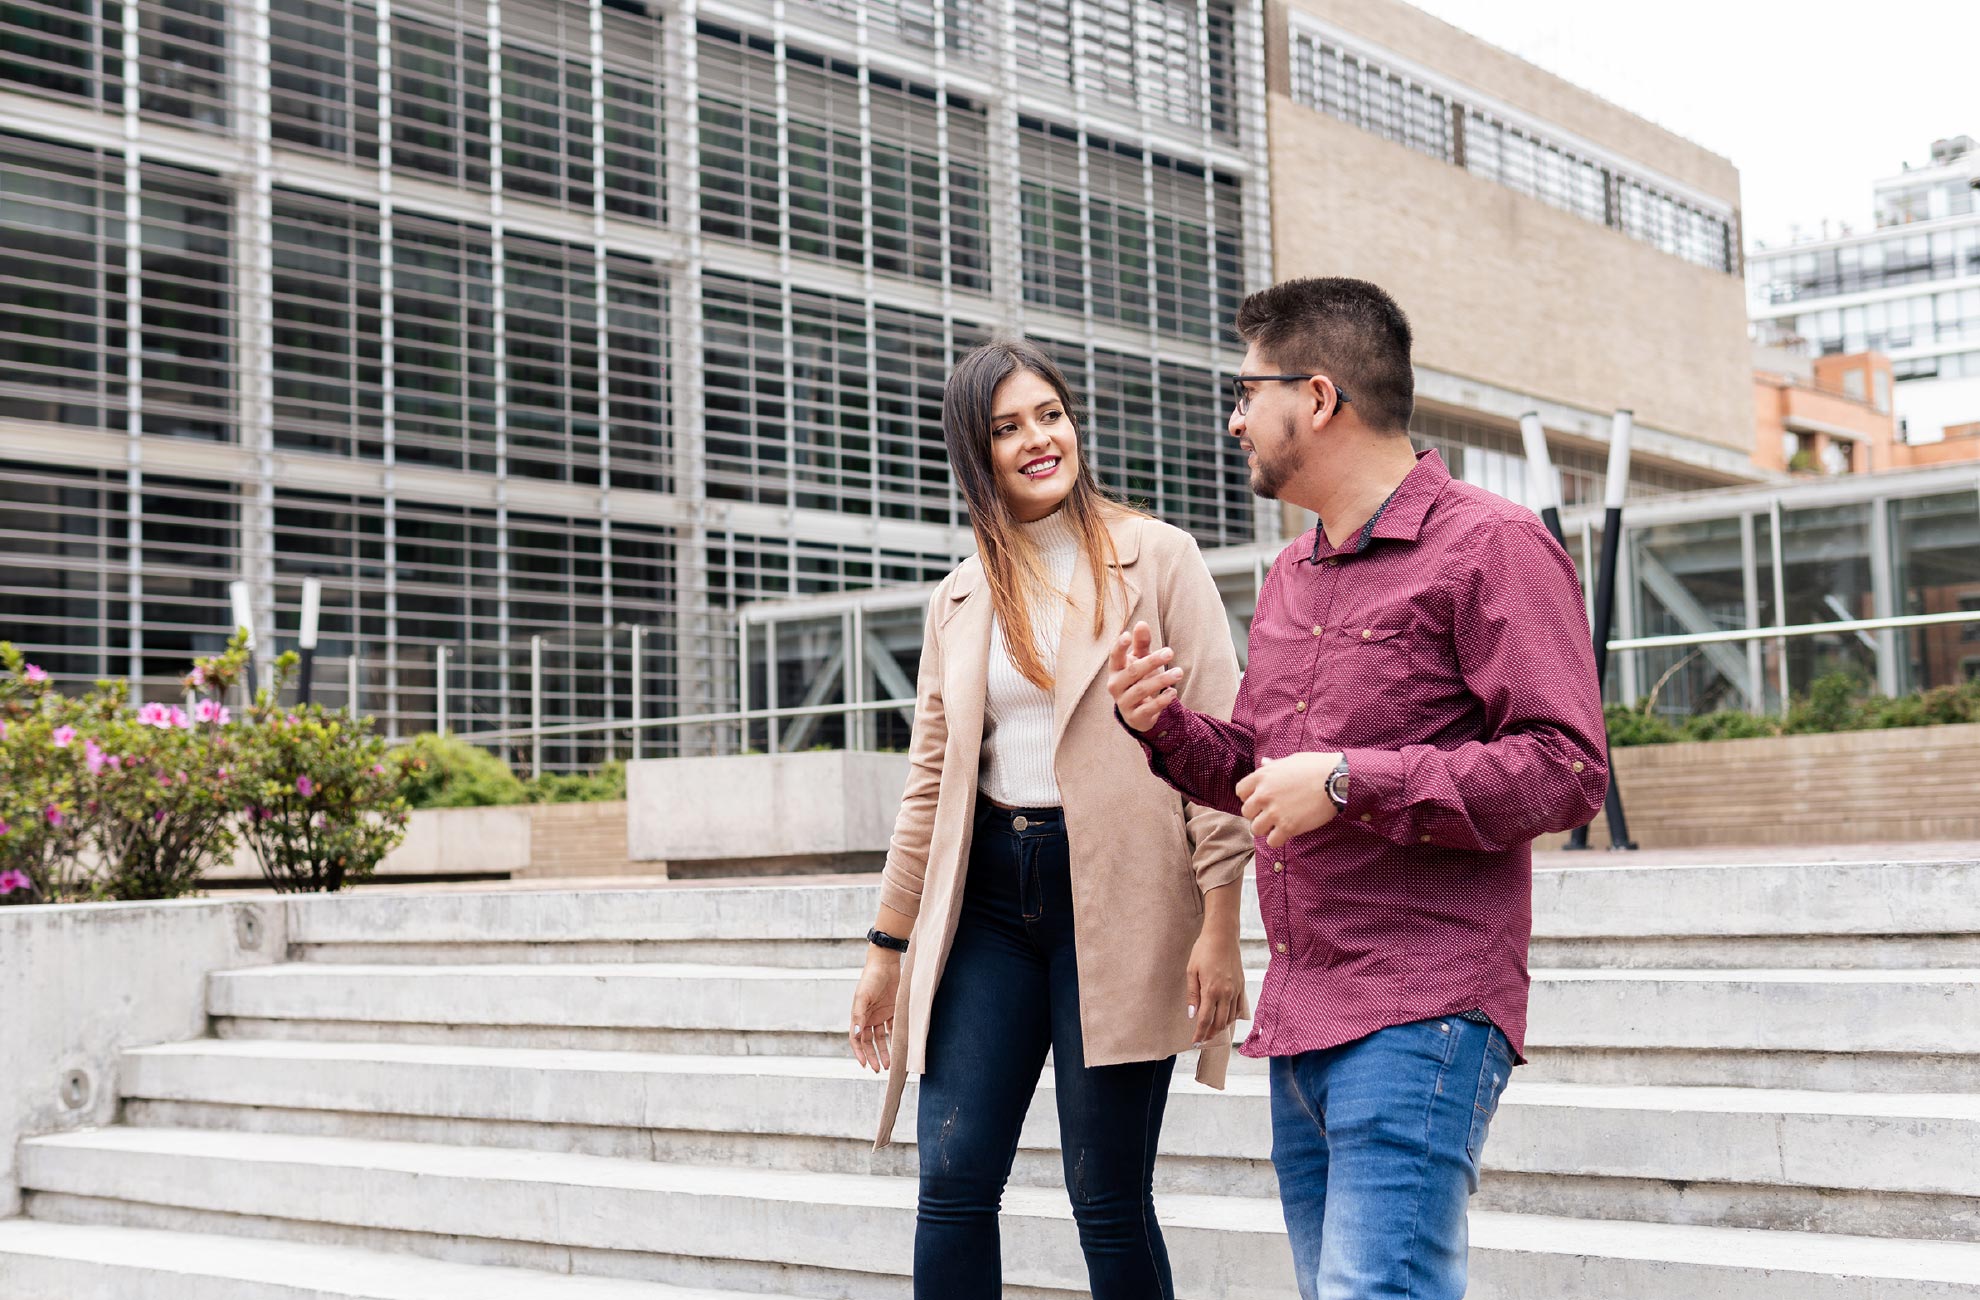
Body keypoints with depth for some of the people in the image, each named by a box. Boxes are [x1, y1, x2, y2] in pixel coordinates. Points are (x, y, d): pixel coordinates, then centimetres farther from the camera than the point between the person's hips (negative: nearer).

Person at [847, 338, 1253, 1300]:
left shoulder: (1158, 561, 0)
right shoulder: (960, 600, 14)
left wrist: (1219, 927, -12)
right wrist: (887, 948, 15)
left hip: (1114, 900, -4)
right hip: (990, 897, 4)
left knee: (1109, 1202, 0)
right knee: (951, 1183, -2)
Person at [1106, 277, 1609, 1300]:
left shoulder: (1489, 545, -6)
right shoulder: (1288, 580, 20)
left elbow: (1566, 769, -15)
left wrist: (1348, 781, -18)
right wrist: (1165, 725, 7)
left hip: (1420, 1016, -8)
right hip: (1297, 1022, 8)